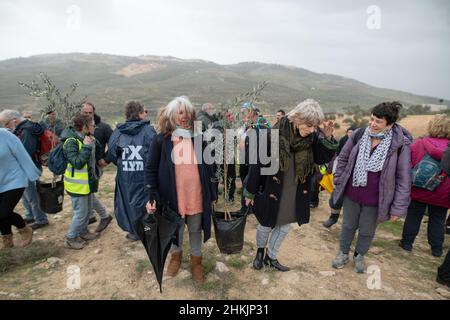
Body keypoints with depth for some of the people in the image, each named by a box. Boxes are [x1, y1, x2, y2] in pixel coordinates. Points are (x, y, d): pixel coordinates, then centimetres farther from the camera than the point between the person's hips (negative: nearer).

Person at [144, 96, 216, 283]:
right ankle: (176, 256, 46)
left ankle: (196, 260, 39)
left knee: (196, 230, 17)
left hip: (196, 196, 2)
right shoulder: (161, 140, -7)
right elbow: (150, 169, -6)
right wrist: (151, 196, -14)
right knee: (175, 230, 19)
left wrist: (212, 193, 6)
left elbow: (207, 167, 5)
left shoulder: (198, 138, 1)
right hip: (172, 196, -1)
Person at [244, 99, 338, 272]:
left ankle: (271, 256, 43)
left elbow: (322, 159, 1)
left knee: (284, 227, 19)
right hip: (271, 191, -4)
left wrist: (327, 138, -16)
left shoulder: (312, 137, -9)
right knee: (266, 226, 16)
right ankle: (260, 251, 47)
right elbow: (257, 163, -16)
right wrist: (250, 192, -9)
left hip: (296, 194, 4)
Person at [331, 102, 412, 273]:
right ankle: (343, 253, 42)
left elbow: (403, 178, -10)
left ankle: (360, 255, 45)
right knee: (348, 226, 19)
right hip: (351, 194, 2)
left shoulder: (400, 144, -14)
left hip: (375, 200, -2)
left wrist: (398, 207, -9)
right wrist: (338, 182, 4)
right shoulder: (358, 134, -8)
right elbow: (343, 158, 5)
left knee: (367, 231, 18)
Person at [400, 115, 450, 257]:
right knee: (437, 220, 15)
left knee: (413, 217, 13)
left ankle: (407, 242, 22)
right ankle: (436, 249, 25)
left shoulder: (418, 144, -10)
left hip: (418, 191, 0)